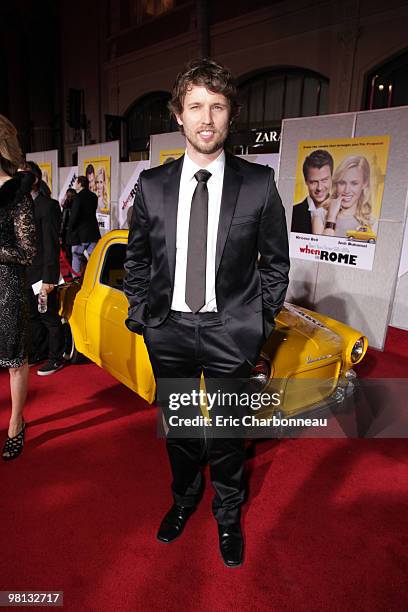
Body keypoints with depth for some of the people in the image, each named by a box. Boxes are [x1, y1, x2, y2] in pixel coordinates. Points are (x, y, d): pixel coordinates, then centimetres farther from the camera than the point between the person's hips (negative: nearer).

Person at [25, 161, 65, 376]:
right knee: (33, 317, 18)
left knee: (50, 318, 5)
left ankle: (55, 358, 19)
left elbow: (52, 245, -16)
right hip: (25, 275, 7)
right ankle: (38, 353, 34)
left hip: (42, 275, -7)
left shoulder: (48, 206, -13)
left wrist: (49, 279, -19)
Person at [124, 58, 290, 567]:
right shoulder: (151, 184, 0)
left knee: (227, 433, 14)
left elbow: (275, 262, 2)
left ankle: (227, 515, 41)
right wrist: (140, 314, 4)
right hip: (168, 332, 3)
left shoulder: (259, 184, -5)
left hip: (231, 334, -2)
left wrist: (261, 321, -2)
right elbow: (136, 259, 9)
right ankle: (184, 498, 48)